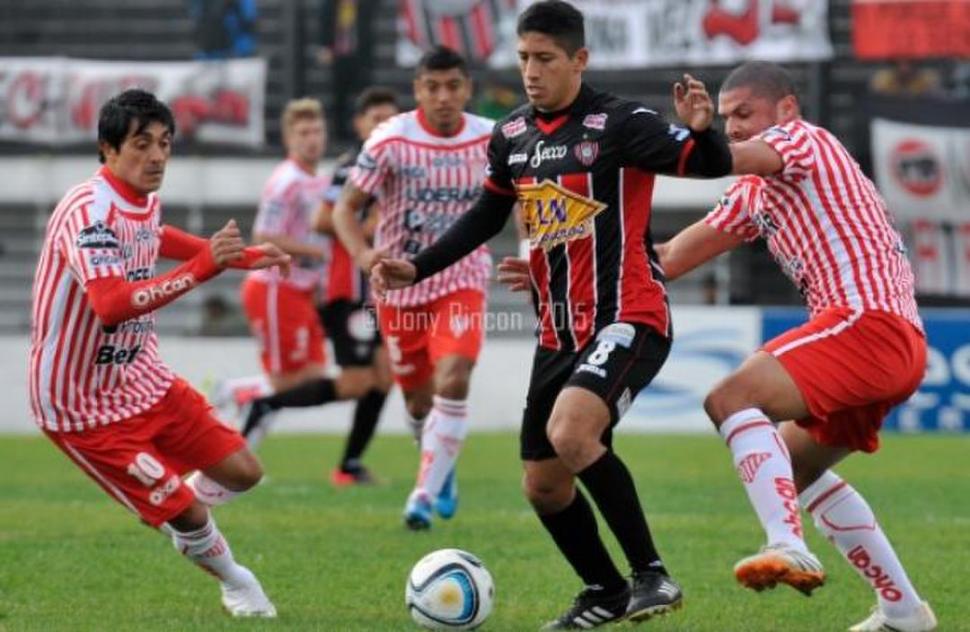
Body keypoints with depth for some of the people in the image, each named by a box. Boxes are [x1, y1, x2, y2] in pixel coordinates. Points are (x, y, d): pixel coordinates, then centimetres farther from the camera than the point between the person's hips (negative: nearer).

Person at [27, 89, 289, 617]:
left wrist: (243, 256, 32)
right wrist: (203, 267, -49)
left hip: (141, 377, 8)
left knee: (241, 473, 4)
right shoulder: (90, 211, -27)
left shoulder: (145, 199, 2)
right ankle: (234, 582, 19)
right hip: (82, 405, -8)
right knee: (186, 513, -10)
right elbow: (111, 305, -43)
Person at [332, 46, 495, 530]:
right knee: (418, 399, 11)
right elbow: (346, 206, -7)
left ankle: (426, 492, -15)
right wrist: (363, 254, -25)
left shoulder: (492, 141, -5)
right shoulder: (390, 140, -11)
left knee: (453, 381, -23)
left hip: (462, 281, 0)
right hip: (400, 285, 0)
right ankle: (442, 466, 42)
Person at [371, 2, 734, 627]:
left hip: (627, 319, -8)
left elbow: (713, 164, -19)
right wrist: (418, 268, 16)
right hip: (559, 333, 8)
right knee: (543, 485, 9)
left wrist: (703, 129, -40)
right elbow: (487, 216, 23)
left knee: (570, 431, -32)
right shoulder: (511, 135, 8)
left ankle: (652, 575, -20)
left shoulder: (619, 124, -11)